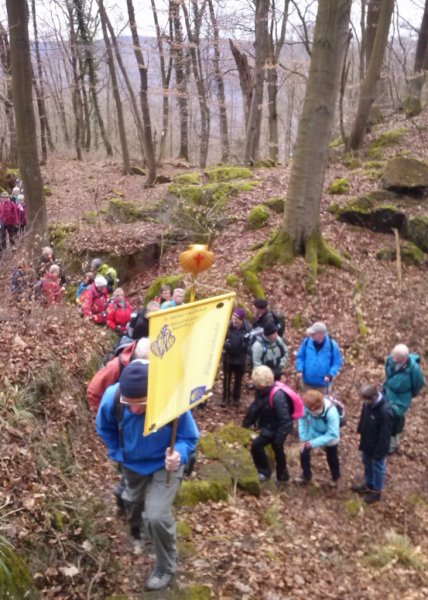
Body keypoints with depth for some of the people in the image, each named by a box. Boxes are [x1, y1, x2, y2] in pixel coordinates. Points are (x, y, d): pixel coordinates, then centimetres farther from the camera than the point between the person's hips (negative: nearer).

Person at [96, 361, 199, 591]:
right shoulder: (112, 398, -33)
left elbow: (190, 437, -23)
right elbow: (105, 428, -7)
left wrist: (179, 455, -43)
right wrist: (118, 453, -7)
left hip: (164, 466, -4)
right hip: (131, 464, 4)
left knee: (157, 517, -17)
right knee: (132, 504, 29)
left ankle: (166, 567, 14)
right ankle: (136, 530, 68)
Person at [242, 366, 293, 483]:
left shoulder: (277, 396, -34)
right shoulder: (262, 391, -8)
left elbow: (284, 419, -29)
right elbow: (255, 407, 6)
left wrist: (279, 437, -26)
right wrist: (246, 423, 9)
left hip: (276, 428, -8)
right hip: (269, 425, 8)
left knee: (256, 445, -10)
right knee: (277, 450, 22)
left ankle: (264, 471, 10)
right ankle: (282, 475, 41)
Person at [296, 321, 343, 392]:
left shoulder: (332, 345, -13)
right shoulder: (307, 341, -8)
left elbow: (337, 363, -5)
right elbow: (300, 357, 4)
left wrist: (330, 375, -19)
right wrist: (300, 370, -11)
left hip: (323, 384, -2)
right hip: (308, 383, 2)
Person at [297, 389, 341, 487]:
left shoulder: (331, 412, -42)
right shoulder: (307, 406, -33)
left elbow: (333, 434, -36)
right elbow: (302, 420, -13)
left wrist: (315, 443, -37)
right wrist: (303, 439, -15)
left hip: (330, 438, -3)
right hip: (312, 434, 3)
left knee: (332, 458, 17)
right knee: (304, 452, -1)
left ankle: (335, 478, 49)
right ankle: (306, 476, 27)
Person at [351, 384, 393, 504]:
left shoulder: (385, 412, -37)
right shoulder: (368, 403, -14)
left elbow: (385, 435, -27)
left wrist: (379, 452, -19)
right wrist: (360, 432, 16)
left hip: (377, 446, -7)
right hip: (367, 441, 7)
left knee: (378, 467, 17)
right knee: (367, 463, 27)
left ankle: (376, 491, 39)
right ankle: (368, 484, 50)